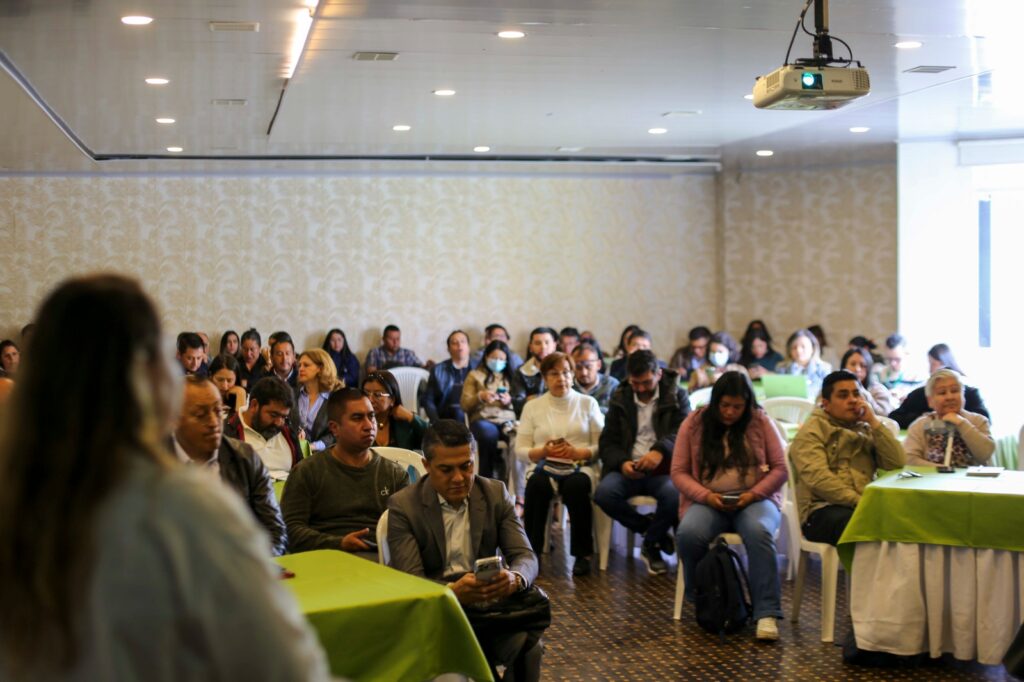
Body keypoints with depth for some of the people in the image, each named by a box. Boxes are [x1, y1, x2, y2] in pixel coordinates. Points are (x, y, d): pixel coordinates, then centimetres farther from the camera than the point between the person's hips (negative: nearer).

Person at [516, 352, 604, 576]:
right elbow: (520, 450, 9)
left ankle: (583, 555, -26)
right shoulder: (532, 407, 15)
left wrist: (577, 452, -14)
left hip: (580, 466, -1)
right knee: (537, 485, -35)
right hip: (543, 466, 1)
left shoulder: (588, 404, 13)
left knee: (576, 486, -37)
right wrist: (543, 451, -12)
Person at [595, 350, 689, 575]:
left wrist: (660, 451, -32)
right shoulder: (620, 398, 15)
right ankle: (657, 533, -7)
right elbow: (608, 442, 9)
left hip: (663, 468, -2)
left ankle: (650, 545, -5)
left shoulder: (677, 396, 7)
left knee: (675, 495, -36)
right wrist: (622, 463, -14)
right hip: (627, 468, 2)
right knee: (603, 493, -30)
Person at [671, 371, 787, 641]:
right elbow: (679, 472, 5)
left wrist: (754, 494, -12)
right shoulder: (694, 423, 5)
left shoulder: (761, 422, 5)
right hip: (708, 501, 1)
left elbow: (780, 469, 5)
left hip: (754, 499, -1)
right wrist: (706, 496, -12)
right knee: (688, 534, -32)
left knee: (759, 532, -36)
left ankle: (766, 614, -34)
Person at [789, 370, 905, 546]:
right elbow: (818, 478, -11)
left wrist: (874, 422, 3)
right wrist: (859, 501, -19)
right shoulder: (812, 431, 5)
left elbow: (898, 463, 8)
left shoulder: (866, 429, 23)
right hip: (823, 510, -5)